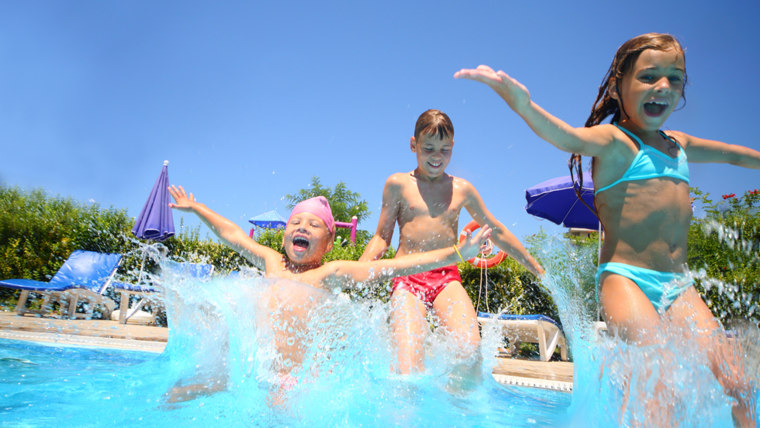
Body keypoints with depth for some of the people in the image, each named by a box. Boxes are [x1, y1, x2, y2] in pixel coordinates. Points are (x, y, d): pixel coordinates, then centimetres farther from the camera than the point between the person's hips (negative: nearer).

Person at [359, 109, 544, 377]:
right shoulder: (398, 184, 10)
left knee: (470, 353, -24)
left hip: (447, 278, 2)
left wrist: (539, 270, 26)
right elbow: (382, 237, 11)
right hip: (407, 278, -1)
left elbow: (497, 232, 23)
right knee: (408, 368, -20)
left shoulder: (462, 189, 14)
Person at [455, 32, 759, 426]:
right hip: (624, 277, -6)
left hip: (678, 286, 7)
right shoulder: (614, 141, -4)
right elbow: (570, 138, -28)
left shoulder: (679, 146, 18)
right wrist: (524, 105, -48)